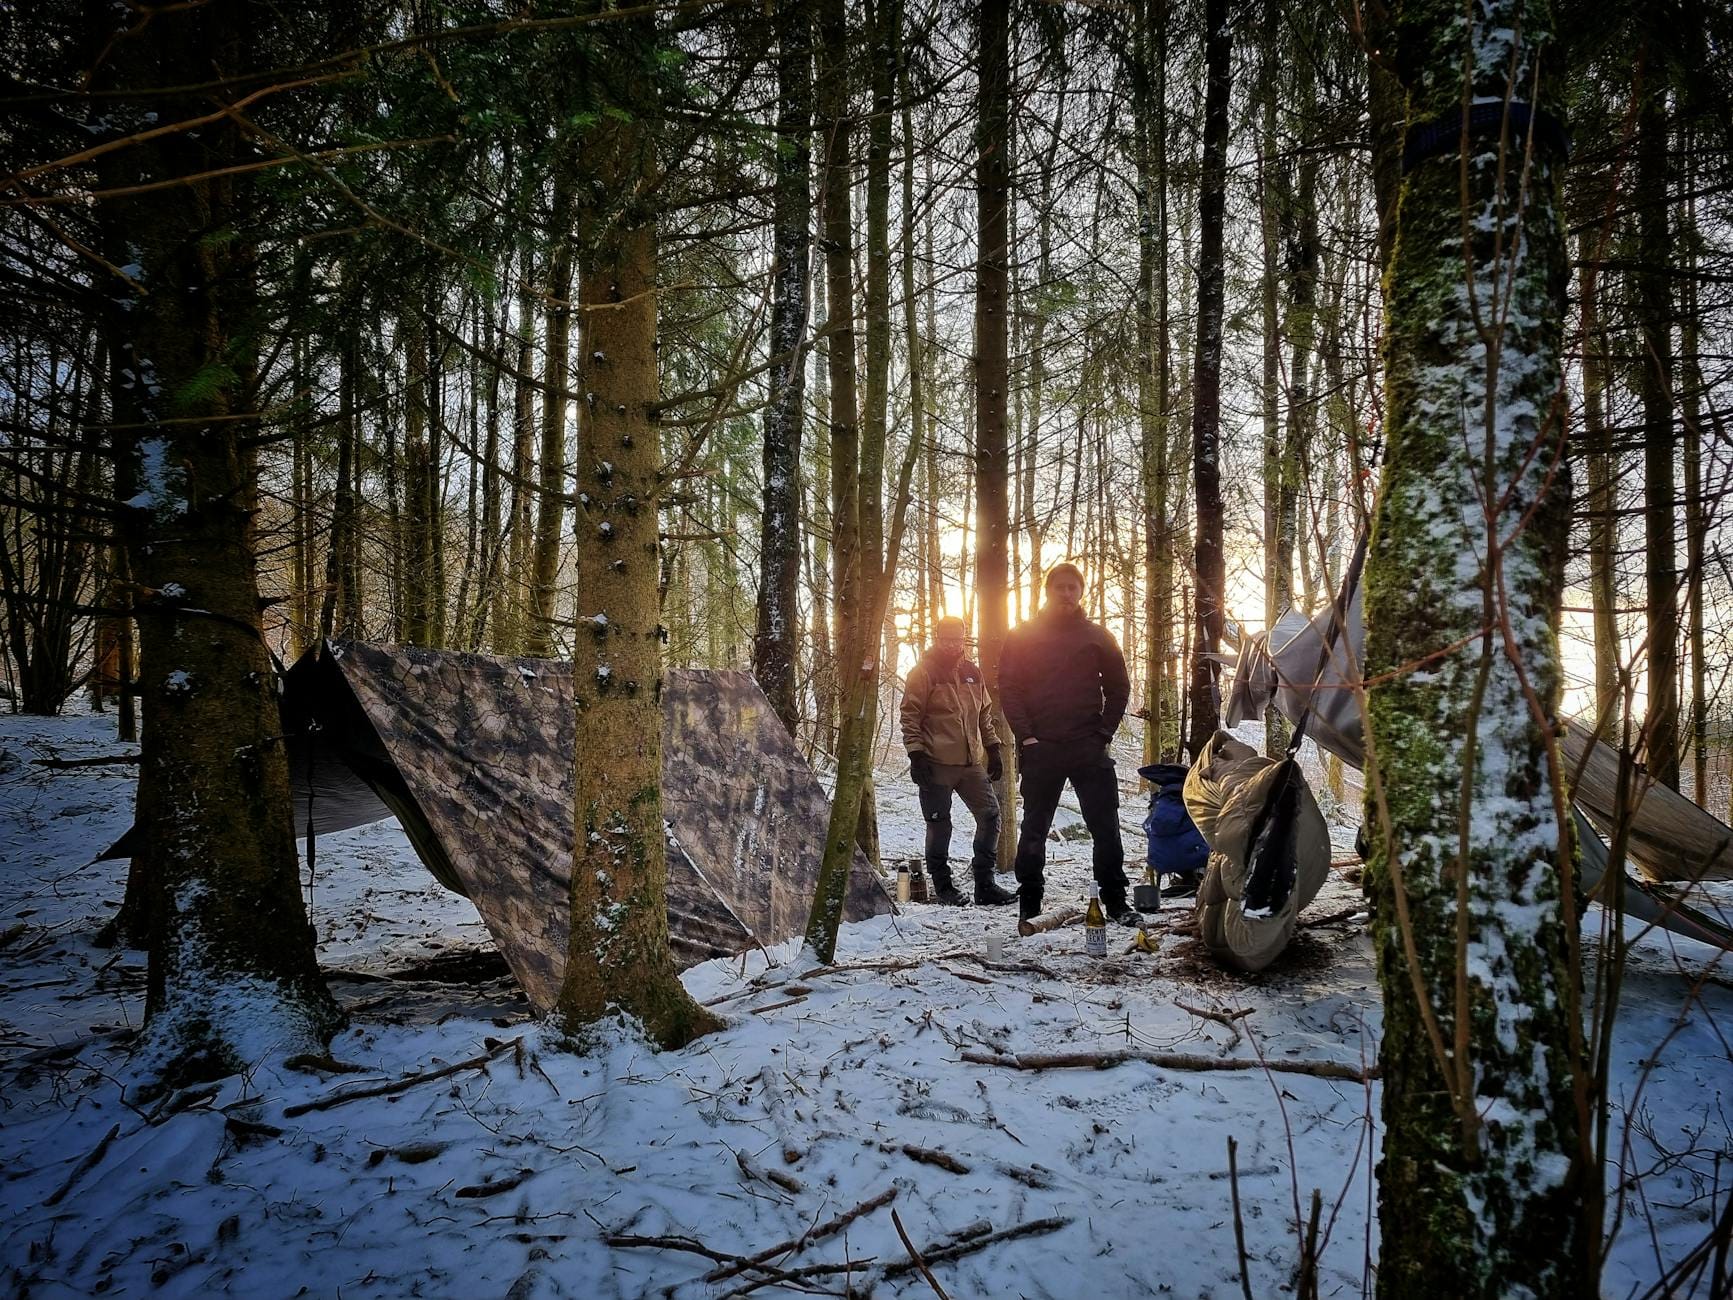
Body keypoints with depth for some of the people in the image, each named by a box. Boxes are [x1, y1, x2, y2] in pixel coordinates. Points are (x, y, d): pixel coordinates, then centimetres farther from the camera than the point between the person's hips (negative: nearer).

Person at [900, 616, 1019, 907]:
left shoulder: (972, 673, 14)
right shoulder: (923, 673, -5)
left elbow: (984, 715, 22)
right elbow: (910, 717, -8)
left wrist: (993, 748, 15)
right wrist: (916, 754, -15)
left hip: (972, 762, 6)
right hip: (936, 763, -6)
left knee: (990, 816, 3)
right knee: (939, 825, 1)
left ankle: (985, 883, 11)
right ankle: (942, 886, 12)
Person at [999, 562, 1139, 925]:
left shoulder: (1097, 636, 9)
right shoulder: (1023, 636, 5)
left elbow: (1118, 687, 12)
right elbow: (1009, 688, 1)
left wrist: (1103, 733, 2)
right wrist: (1026, 736, -8)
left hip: (1089, 748, 1)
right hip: (1040, 747, -1)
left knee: (1106, 826, -1)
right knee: (1034, 829, 6)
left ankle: (1115, 901, 8)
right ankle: (1029, 905, 15)